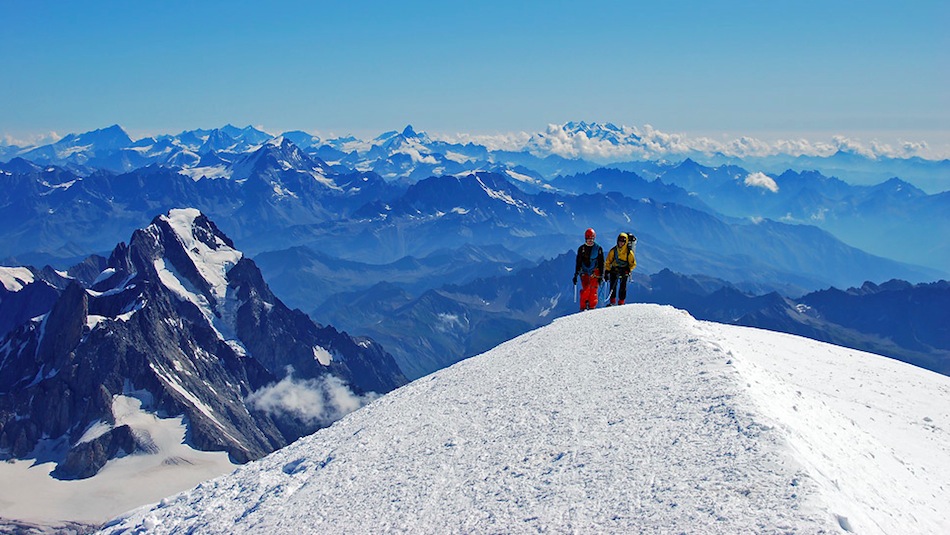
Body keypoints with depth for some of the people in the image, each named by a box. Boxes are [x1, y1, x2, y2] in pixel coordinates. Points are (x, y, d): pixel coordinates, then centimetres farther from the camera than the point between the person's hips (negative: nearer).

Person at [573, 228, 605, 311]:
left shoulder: (598, 248, 4)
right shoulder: (581, 249, 8)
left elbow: (601, 263, 6)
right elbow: (578, 263, 11)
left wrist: (601, 275, 0)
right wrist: (576, 275, 5)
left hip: (595, 272, -1)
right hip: (584, 272, 1)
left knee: (593, 290, -5)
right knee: (585, 290, -12)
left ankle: (592, 307, 2)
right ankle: (583, 307, -7)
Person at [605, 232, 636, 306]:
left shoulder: (629, 252, -12)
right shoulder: (613, 250, -7)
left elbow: (633, 264, -3)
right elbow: (608, 262, 2)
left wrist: (628, 270, -17)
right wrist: (606, 271, -4)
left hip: (624, 271, -2)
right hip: (614, 270, 2)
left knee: (622, 287, -5)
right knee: (613, 286, -4)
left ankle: (621, 303, 3)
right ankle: (612, 302, 6)